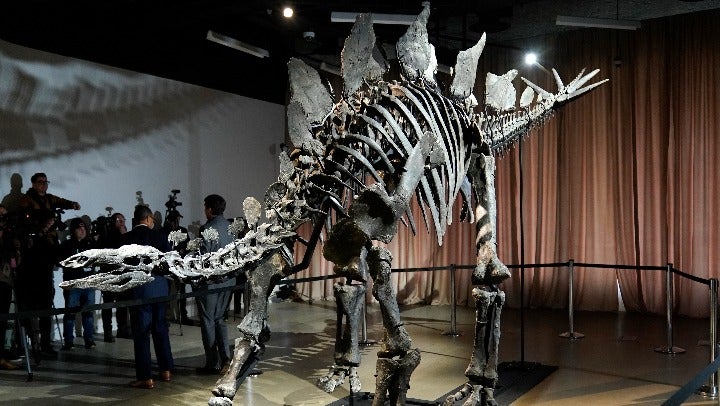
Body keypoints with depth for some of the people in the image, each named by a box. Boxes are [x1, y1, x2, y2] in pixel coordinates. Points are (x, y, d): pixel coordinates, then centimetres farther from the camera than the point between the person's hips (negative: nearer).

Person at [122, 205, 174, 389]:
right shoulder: (160, 236, 1)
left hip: (139, 289, -3)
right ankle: (165, 370, 22)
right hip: (161, 287, 3)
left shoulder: (126, 238, -5)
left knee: (141, 332, 1)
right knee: (160, 328, 15)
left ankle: (145, 377, 3)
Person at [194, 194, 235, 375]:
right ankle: (225, 356, 11)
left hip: (209, 281, -7)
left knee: (208, 321, 4)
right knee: (219, 318, 18)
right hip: (228, 281, 7)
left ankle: (213, 364, 9)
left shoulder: (208, 229, -16)